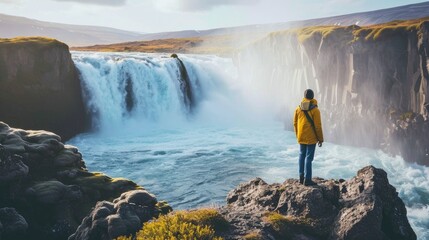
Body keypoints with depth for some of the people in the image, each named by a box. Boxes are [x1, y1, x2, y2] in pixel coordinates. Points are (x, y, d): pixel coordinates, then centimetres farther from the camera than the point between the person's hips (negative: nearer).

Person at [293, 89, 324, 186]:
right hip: (311, 138, -5)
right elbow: (318, 126, -11)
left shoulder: (298, 108, 3)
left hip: (301, 137, 5)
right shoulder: (315, 110, -12)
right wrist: (320, 139, -2)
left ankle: (301, 177, 19)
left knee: (302, 156, 15)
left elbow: (295, 123, 9)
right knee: (309, 157, -2)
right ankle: (307, 179, 0)